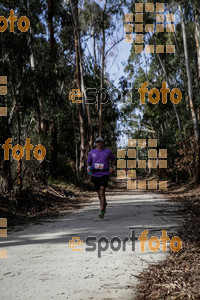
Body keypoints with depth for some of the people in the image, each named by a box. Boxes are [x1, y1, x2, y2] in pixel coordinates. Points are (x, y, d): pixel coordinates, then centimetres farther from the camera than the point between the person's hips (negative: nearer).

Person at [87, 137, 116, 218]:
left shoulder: (107, 151, 2)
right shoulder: (92, 152, 5)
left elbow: (113, 159, 17)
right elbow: (88, 162, 16)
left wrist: (113, 167, 0)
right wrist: (88, 168, -5)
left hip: (104, 174, -3)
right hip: (95, 175, 3)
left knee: (102, 192, -16)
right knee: (99, 193, 15)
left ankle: (102, 212, -14)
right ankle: (104, 204, 46)